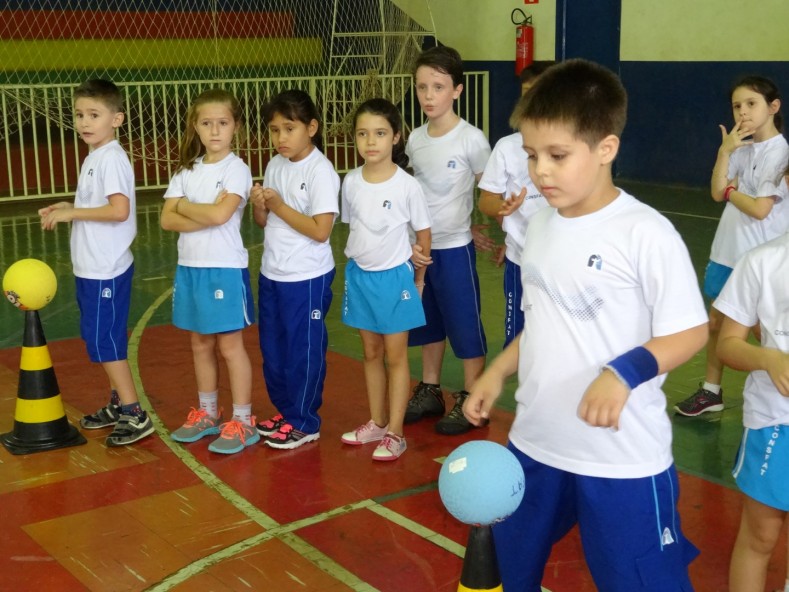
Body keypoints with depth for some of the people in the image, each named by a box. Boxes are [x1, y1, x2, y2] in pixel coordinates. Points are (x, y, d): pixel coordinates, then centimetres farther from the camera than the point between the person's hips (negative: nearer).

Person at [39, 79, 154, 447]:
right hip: (92, 267, 10)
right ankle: (119, 405, 29)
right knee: (103, 340, 17)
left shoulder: (111, 158, -17)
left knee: (103, 341, -5)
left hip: (106, 270, -10)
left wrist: (70, 212, -19)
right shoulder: (95, 157, 12)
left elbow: (119, 209, -27)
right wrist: (67, 209, 5)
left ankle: (135, 416, 2)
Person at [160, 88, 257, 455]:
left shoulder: (236, 169, -9)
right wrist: (206, 215, -15)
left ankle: (243, 422, 10)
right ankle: (207, 414, 28)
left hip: (225, 268, -6)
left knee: (230, 345, 1)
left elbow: (220, 214, -23)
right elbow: (167, 220, -2)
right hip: (189, 267, 6)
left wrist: (185, 206, -7)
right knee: (200, 343, 14)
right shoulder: (187, 170, 7)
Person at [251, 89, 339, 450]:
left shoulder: (320, 171, -15)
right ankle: (285, 411, 33)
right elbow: (264, 222, 13)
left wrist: (279, 206, -18)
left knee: (304, 352, 4)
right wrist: (259, 206, -9)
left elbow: (320, 230, -21)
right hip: (271, 275, 8)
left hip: (307, 279, -7)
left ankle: (304, 423, 17)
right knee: (273, 349, 17)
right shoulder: (275, 165, 7)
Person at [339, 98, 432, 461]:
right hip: (359, 276, 4)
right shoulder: (351, 182, -3)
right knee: (371, 353, 15)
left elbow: (423, 233, -4)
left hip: (394, 277, -4)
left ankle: (395, 433, 11)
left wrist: (418, 279, 3)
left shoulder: (407, 185, -14)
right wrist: (354, 267, 9)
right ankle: (377, 422, 28)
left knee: (395, 356, 3)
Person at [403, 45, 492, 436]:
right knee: (428, 323, 16)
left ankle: (469, 401, 15)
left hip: (455, 248, -5)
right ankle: (430, 392, 30)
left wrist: (491, 236, -4)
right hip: (419, 247, 6)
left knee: (465, 324, 3)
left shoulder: (471, 139, -13)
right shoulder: (415, 140, 3)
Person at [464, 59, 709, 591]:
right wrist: (498, 372, 8)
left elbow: (691, 331, -15)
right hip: (535, 445, 7)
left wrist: (624, 372, -29)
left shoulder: (646, 233, -18)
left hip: (623, 460, -7)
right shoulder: (540, 227, 5)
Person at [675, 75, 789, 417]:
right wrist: (725, 151, -11)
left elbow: (760, 209, -22)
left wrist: (730, 191, -6)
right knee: (716, 322, 14)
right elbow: (717, 193, -3)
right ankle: (711, 391, 28)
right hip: (727, 252, 7)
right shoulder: (742, 147, 6)